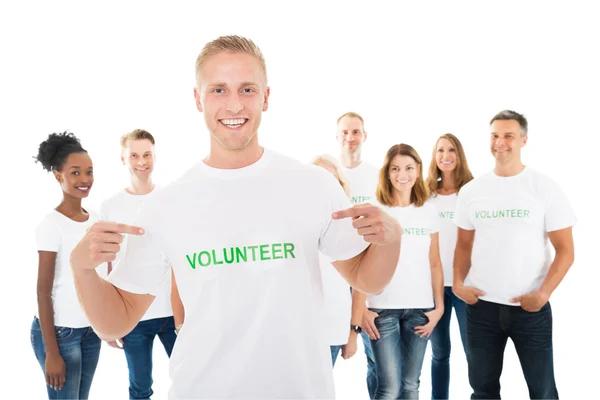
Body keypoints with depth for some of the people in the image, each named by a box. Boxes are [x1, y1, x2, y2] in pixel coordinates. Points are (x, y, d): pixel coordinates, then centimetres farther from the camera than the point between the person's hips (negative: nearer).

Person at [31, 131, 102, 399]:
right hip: (59, 331, -6)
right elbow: (43, 291, -14)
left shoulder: (94, 219, 5)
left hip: (91, 329, 6)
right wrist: (51, 352, -15)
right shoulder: (52, 225, -14)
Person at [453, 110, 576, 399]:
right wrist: (458, 283, -4)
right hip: (481, 305, 3)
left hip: (531, 308, -2)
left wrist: (544, 293, -16)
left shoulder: (545, 188, -5)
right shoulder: (470, 190, 4)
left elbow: (565, 249, -5)